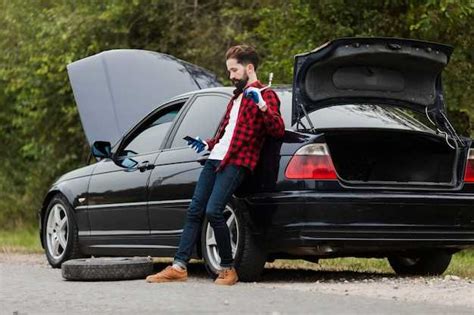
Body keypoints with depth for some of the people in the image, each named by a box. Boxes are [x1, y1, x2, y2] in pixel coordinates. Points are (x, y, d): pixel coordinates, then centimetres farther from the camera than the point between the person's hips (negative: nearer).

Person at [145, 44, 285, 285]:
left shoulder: (265, 95, -1)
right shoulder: (237, 97, 27)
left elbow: (278, 130, -16)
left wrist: (262, 105, -27)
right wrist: (207, 144, 23)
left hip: (236, 162, -9)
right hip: (216, 158, 9)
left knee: (213, 211, -20)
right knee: (194, 211, 2)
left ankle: (228, 269, -8)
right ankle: (179, 266, 1)